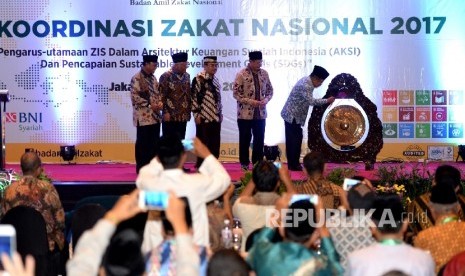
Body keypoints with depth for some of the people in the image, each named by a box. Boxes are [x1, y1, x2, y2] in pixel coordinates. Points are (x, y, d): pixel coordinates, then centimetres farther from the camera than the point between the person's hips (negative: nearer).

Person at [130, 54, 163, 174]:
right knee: (142, 143, -2)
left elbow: (158, 93, 21)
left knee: (154, 142, 9)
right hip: (143, 116, -8)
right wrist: (150, 105, -19)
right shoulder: (136, 78, -10)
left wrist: (160, 102, -1)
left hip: (155, 116, 8)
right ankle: (141, 168, 4)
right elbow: (135, 97, -16)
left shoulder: (153, 78, 14)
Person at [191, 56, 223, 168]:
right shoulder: (198, 79, -9)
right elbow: (194, 97, -12)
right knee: (203, 142, -1)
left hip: (216, 117, 7)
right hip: (204, 117, -7)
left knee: (215, 143, 8)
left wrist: (220, 113, 18)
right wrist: (196, 114, -14)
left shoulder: (215, 80, 14)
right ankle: (201, 165, 6)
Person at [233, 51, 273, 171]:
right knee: (245, 139, 5)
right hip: (245, 113, -4)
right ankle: (244, 164, 15)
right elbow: (236, 93, -11)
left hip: (260, 113, 4)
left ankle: (258, 163, 18)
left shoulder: (264, 73, 4)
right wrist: (249, 101, -20)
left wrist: (266, 99, -7)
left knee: (260, 139, 7)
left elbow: (270, 90, 13)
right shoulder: (242, 74, -10)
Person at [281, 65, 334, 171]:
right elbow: (311, 101, -27)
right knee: (296, 138, -6)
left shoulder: (307, 81, 10)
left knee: (292, 139, 12)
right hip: (293, 115, -10)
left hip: (290, 114, 10)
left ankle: (292, 164, 16)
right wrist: (327, 101, -20)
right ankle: (294, 165, -2)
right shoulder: (305, 85, -22)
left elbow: (308, 100, 16)